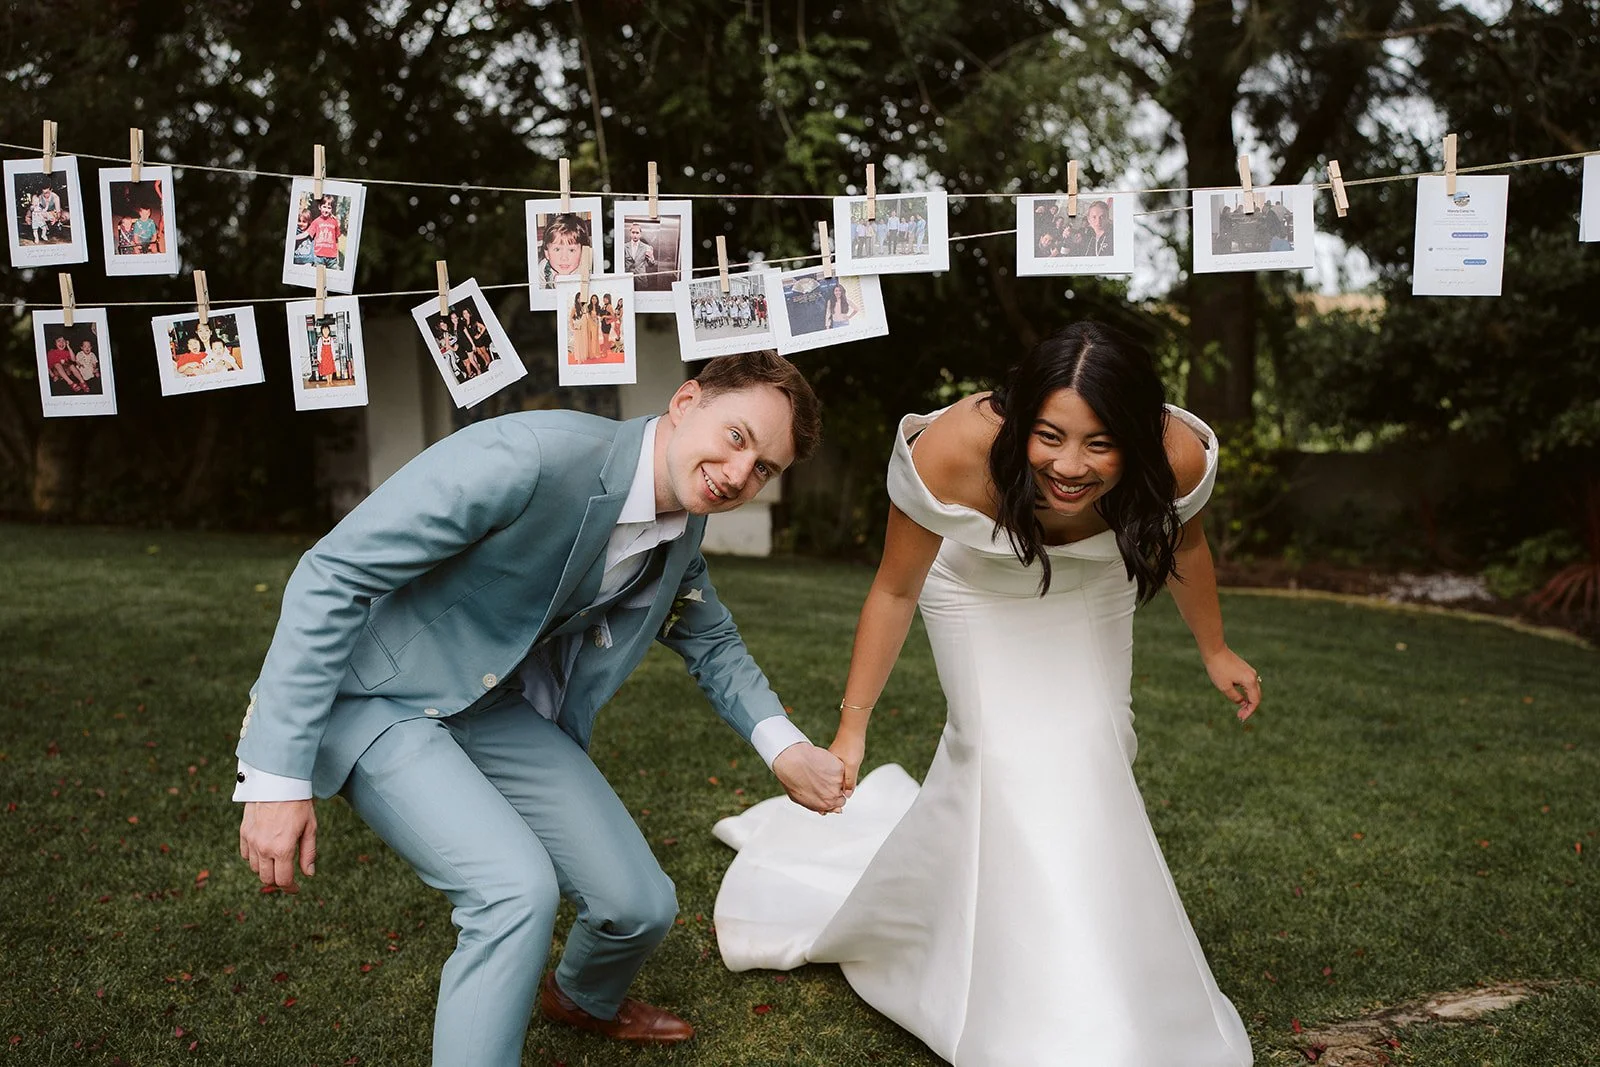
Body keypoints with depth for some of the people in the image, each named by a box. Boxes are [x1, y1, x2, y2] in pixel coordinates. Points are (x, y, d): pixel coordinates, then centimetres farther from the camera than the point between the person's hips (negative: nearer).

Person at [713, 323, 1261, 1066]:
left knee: (1084, 749, 2)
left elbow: (1184, 543, -8)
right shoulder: (954, 454, -43)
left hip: (1092, 592, 3)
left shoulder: (1178, 458, -34)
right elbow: (895, 592, -26)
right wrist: (851, 726, -20)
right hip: (980, 585, -2)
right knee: (1006, 751, -13)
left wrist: (1214, 650, 8)